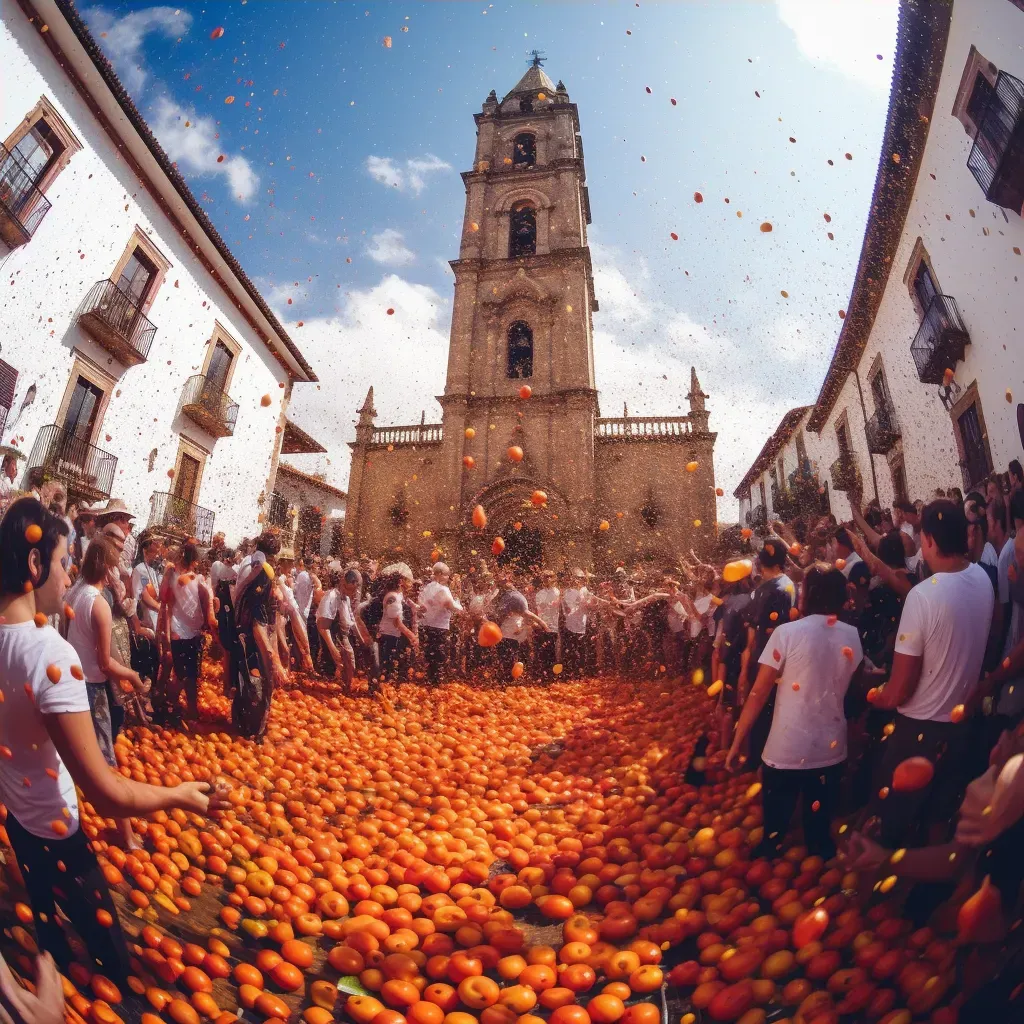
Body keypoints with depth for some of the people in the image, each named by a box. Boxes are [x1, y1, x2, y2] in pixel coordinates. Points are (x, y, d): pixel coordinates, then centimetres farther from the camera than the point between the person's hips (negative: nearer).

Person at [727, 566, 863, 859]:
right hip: (831, 749, 4)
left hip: (786, 750, -3)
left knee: (774, 826, 16)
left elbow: (758, 693, -13)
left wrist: (737, 743, -5)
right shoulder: (852, 636, -1)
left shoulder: (787, 633, -14)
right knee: (820, 823, 21)